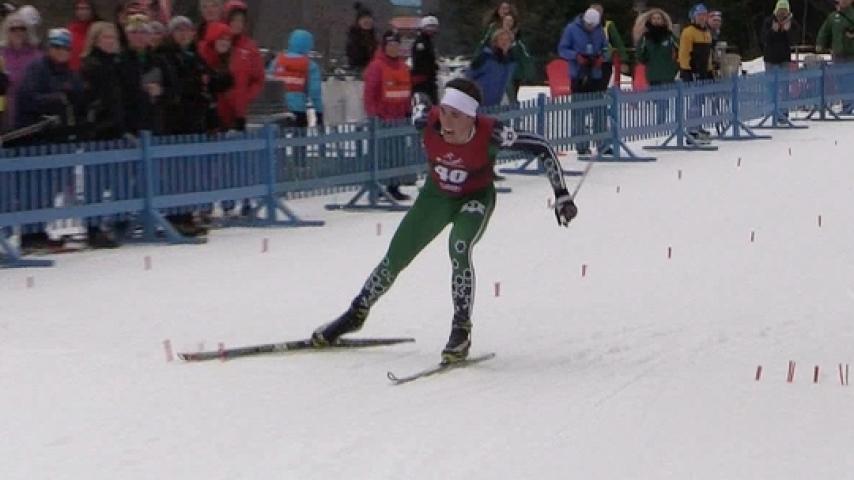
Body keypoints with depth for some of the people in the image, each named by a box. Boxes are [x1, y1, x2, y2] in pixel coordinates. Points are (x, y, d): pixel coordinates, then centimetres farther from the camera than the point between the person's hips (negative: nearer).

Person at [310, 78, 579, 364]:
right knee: (394, 258, 5)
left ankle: (461, 332, -23)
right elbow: (419, 98, -4)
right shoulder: (429, 121, -28)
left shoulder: (490, 134, -34)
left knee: (459, 247, -32)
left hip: (475, 199, -3)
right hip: (436, 196, 3)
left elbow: (542, 147, -24)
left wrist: (562, 197, -25)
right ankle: (356, 314, 29)